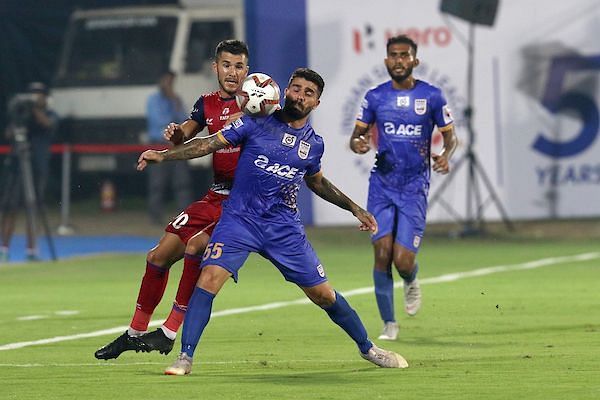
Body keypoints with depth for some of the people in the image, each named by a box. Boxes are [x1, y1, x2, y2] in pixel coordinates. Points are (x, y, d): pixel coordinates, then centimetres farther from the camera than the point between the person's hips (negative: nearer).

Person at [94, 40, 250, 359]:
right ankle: (135, 332, 24)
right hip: (215, 197, 7)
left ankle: (169, 333, -20)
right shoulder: (207, 104, 11)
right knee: (158, 256, 6)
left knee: (196, 245, -27)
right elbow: (186, 133, 1)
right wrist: (176, 134, -23)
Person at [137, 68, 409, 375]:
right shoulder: (257, 124, -3)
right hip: (240, 220, -3)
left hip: (284, 228, 3)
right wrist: (164, 155, -15)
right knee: (210, 277, -23)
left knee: (323, 294, 4)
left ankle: (367, 348, 25)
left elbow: (316, 182, 28)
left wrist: (354, 208, 29)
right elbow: (210, 143, -5)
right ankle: (185, 358, -16)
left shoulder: (313, 143, 8)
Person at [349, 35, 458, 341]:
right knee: (382, 253, -9)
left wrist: (446, 155, -14)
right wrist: (357, 143, -14)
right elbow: (358, 133, 10)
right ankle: (389, 323, 2)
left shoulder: (432, 96, 0)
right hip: (382, 185, 2)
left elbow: (449, 135, 8)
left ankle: (411, 282, 28)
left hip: (415, 187, -1)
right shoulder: (375, 97, 4)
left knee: (403, 260, -10)